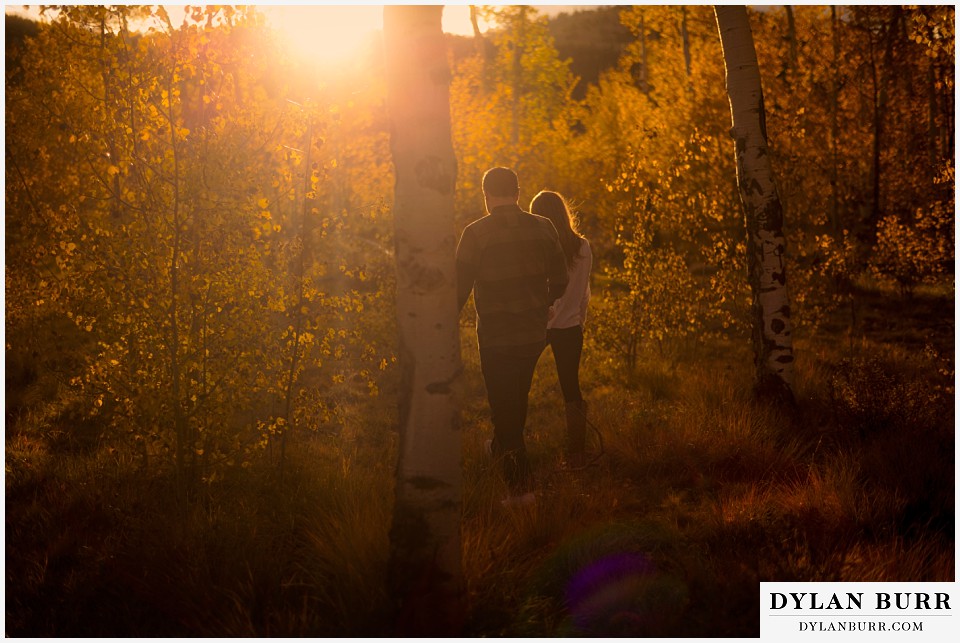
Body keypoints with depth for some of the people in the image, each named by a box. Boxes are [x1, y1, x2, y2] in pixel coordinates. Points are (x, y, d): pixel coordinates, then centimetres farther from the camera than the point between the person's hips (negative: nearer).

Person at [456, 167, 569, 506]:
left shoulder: (476, 233, -13)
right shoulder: (543, 228, -1)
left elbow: (459, 288, -12)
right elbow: (559, 281, 5)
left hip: (496, 337, -5)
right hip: (534, 333, 5)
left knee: (503, 405, 3)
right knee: (517, 398, 27)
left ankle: (521, 487, 2)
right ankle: (502, 447, 49)